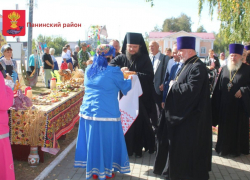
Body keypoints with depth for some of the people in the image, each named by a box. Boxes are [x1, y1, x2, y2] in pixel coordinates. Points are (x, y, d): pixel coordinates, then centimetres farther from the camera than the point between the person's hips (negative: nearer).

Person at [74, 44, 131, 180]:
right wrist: (130, 78, 26)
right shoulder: (114, 71, -10)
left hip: (88, 111, 6)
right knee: (106, 141, 10)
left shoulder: (89, 70, 8)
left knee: (92, 140, 15)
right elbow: (124, 87, 5)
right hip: (107, 113, -5)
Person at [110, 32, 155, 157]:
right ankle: (126, 148, 14)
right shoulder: (121, 58, 7)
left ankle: (138, 148, 15)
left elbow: (149, 76, -9)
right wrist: (120, 69, -23)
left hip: (140, 97, -2)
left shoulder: (145, 59, 0)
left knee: (139, 122, 0)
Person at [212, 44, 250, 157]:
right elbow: (218, 88, 8)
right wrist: (216, 103, 5)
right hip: (225, 105, 4)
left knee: (238, 127, 6)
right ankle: (224, 147, 25)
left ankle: (237, 149, 19)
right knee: (225, 127, 11)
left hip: (239, 105, -4)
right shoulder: (224, 69, 8)